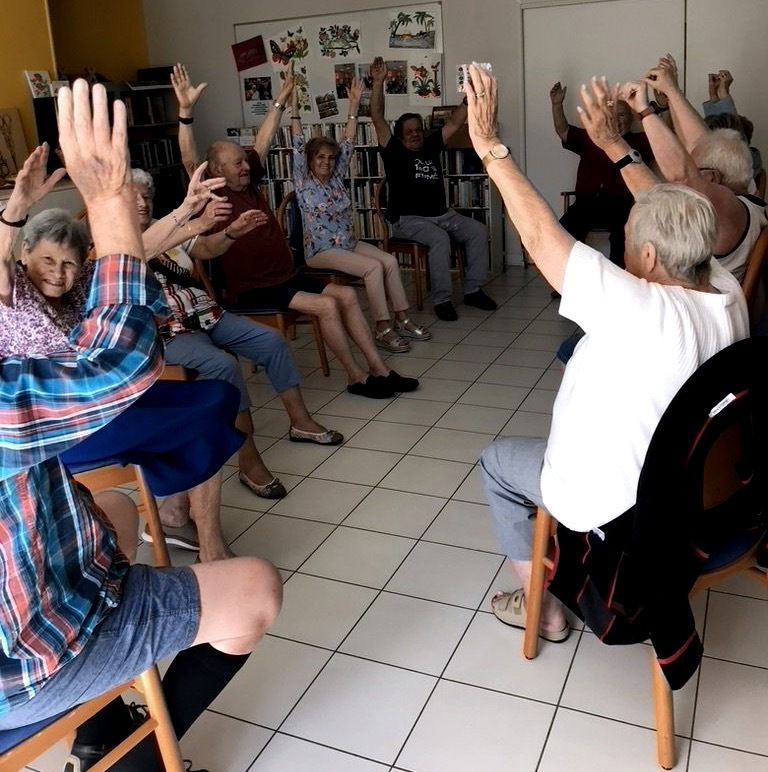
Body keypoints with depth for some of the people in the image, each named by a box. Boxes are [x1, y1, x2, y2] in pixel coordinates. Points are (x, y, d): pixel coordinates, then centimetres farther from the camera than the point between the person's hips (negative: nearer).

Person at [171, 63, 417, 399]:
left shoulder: (249, 182, 8)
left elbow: (262, 142, 16)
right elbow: (190, 161, -27)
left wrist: (280, 101, 19)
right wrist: (186, 110, -37)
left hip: (286, 276, 8)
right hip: (252, 289, -8)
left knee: (347, 295, -2)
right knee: (326, 305, -23)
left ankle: (378, 368, -1)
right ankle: (356, 377, -11)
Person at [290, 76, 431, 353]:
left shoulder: (336, 178, 8)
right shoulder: (304, 183, -6)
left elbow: (348, 144, 5)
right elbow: (298, 145, -15)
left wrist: (354, 105, 1)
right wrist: (294, 106, -22)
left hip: (349, 243, 7)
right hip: (322, 250, -6)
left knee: (390, 260, -14)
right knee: (373, 267, -25)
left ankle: (401, 320, -8)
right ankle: (382, 330, -22)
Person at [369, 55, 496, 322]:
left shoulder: (431, 146, 15)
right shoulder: (394, 152, 1)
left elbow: (454, 123, 17)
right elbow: (377, 118, -8)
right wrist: (378, 83, -16)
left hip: (443, 214, 6)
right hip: (408, 219, -6)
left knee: (478, 231, -13)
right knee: (440, 238, -33)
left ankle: (473, 290, -6)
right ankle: (441, 300, -26)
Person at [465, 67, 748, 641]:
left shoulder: (637, 310, -36)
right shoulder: (729, 293, -15)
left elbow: (539, 234, -30)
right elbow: (673, 220, -1)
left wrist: (491, 148, -22)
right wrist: (615, 145, 4)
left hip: (619, 507, -7)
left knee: (498, 462, 16)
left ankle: (542, 608, 26)